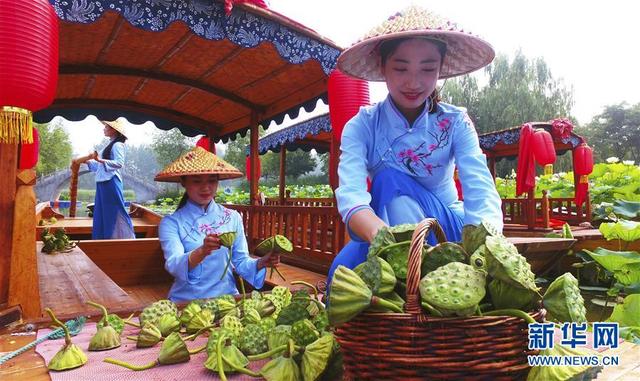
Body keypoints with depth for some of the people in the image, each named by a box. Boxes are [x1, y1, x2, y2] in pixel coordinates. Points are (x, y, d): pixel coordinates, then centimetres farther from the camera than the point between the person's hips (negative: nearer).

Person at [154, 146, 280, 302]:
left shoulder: (233, 217, 3)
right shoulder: (171, 223, -3)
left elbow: (241, 262, 6)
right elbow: (173, 266, -16)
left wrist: (261, 263, -14)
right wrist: (202, 252, -34)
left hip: (226, 296, 1)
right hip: (186, 300, -1)